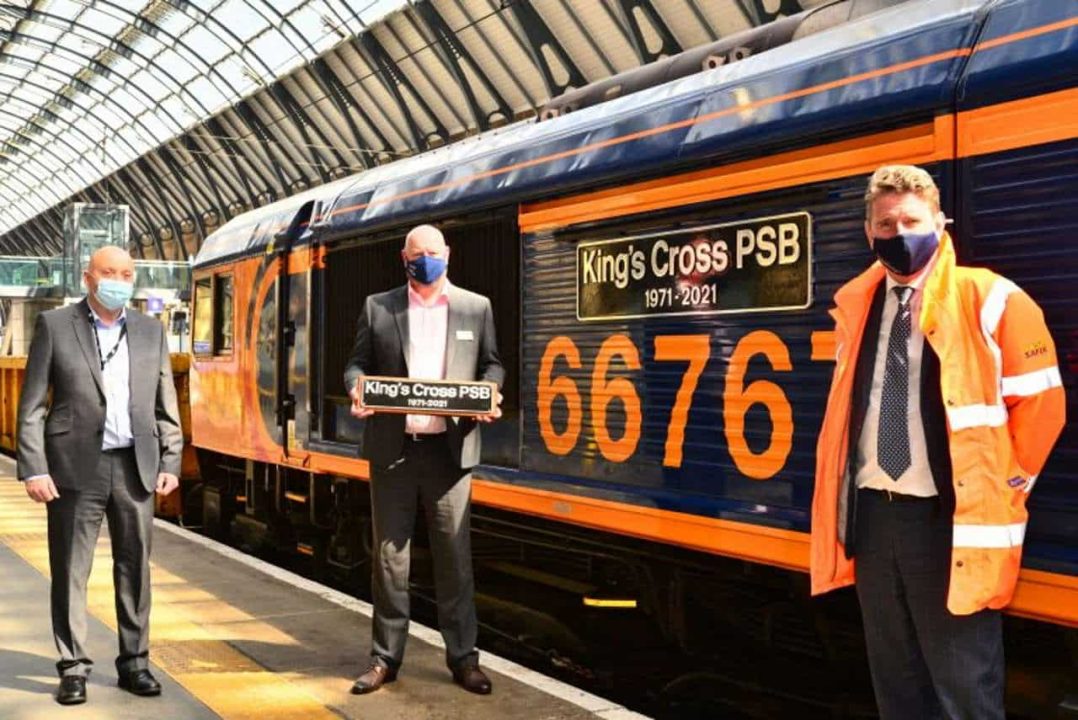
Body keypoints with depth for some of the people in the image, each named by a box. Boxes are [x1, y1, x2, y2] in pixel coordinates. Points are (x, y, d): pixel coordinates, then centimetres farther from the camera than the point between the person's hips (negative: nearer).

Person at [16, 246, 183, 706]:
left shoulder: (151, 331, 11)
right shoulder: (54, 326, 1)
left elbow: (166, 406, 12)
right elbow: (32, 405, -2)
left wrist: (170, 462, 4)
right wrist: (33, 469, -9)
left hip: (136, 466, 3)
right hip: (75, 467, -3)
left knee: (135, 567, 8)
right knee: (70, 570, 3)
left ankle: (134, 663, 18)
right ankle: (74, 669, 12)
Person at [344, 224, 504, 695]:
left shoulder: (476, 307, 8)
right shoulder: (377, 307, 8)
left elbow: (491, 364, 12)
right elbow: (358, 362, 9)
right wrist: (356, 388, -13)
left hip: (450, 448, 0)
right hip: (392, 448, 1)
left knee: (454, 555, 4)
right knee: (389, 554, 7)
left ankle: (462, 657, 14)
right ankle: (386, 657, 17)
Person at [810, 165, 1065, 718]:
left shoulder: (988, 300, -7)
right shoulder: (855, 305, 9)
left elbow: (1041, 402, -3)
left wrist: (1004, 485, -3)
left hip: (950, 521, -5)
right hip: (872, 516, 5)